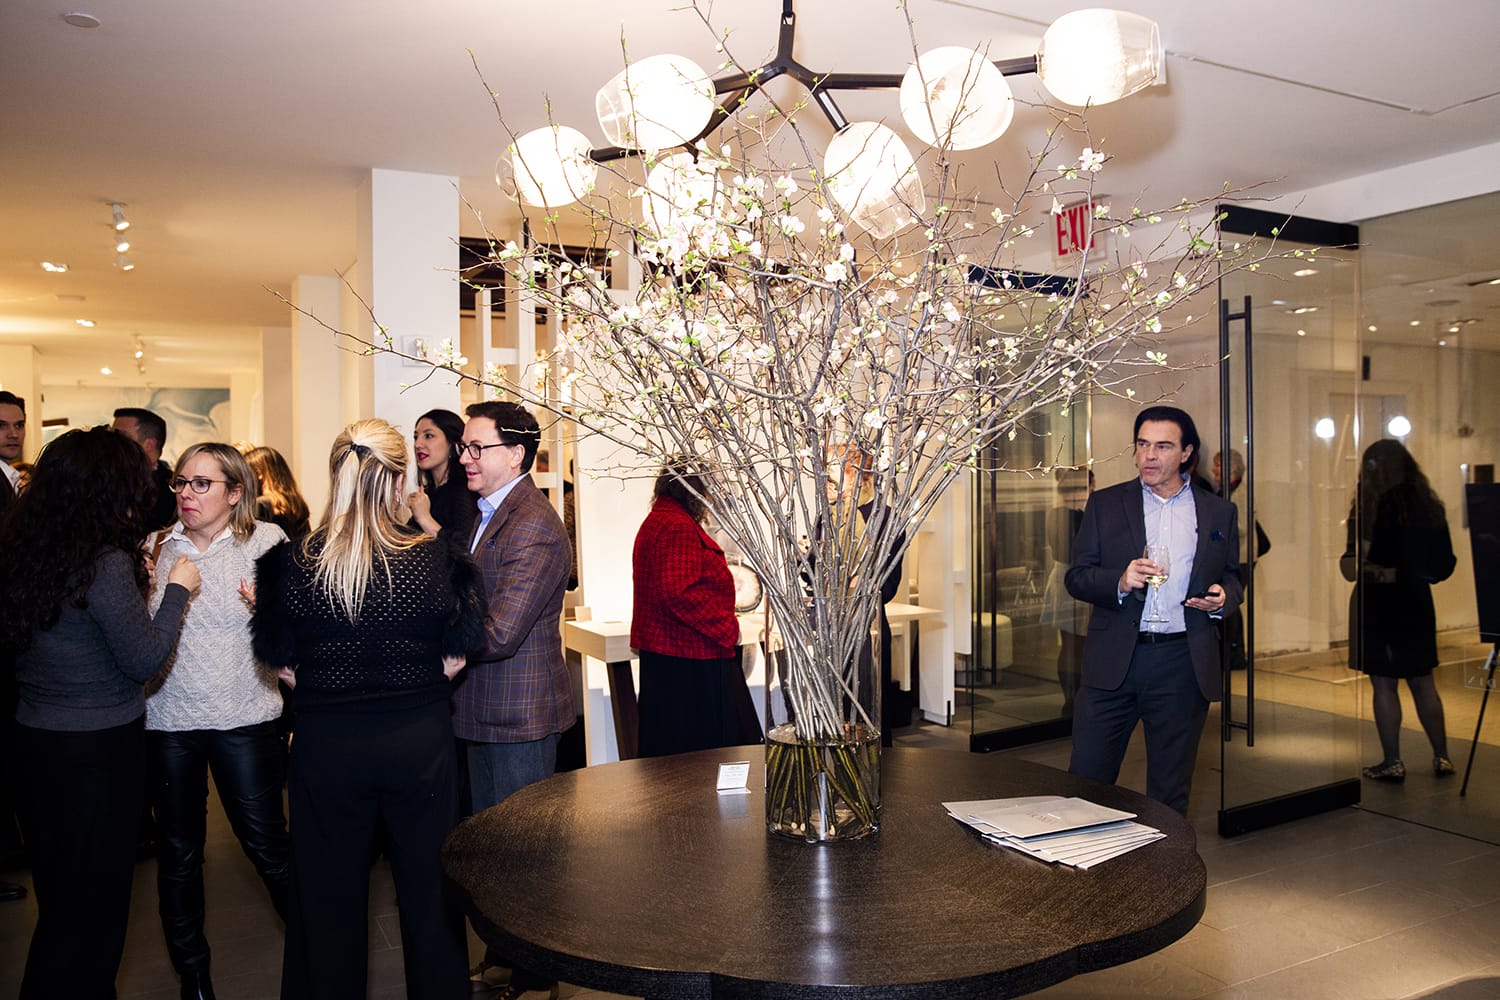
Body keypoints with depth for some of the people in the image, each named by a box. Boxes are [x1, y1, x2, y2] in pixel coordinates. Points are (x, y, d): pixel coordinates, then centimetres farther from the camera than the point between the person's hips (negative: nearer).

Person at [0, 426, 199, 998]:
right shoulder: (106, 563, -21)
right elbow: (146, 658, -17)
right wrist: (177, 588, -5)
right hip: (98, 751, -7)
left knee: (57, 894, 21)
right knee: (93, 903, 8)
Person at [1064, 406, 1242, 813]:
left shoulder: (1219, 512, 10)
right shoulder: (1105, 504, 6)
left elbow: (1232, 578, 17)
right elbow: (1076, 577, 3)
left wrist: (1222, 598, -6)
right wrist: (1120, 581, -16)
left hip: (1184, 666, 1)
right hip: (1113, 661, -1)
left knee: (1170, 791, 12)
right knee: (1086, 781, 1)